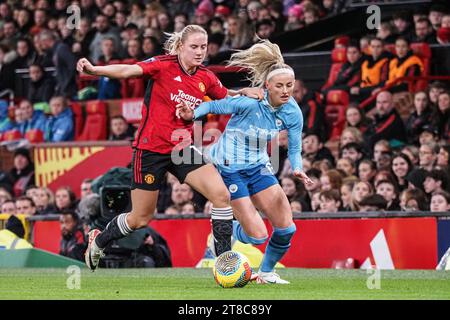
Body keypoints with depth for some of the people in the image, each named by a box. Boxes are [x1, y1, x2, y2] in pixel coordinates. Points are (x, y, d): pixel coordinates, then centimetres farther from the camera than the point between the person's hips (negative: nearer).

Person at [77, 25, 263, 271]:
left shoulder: (206, 79, 3)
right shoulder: (164, 66, -13)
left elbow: (226, 97, 21)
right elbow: (128, 71, -25)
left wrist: (244, 93, -2)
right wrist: (93, 70, -41)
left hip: (182, 149, 5)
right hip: (150, 148, -5)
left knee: (221, 195, -15)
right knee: (141, 219, 6)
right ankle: (99, 240, 36)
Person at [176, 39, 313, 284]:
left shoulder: (292, 113, -8)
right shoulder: (250, 102, -24)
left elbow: (295, 149, 0)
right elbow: (214, 105, -12)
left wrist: (297, 169, -20)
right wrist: (192, 114, -31)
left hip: (257, 167, 6)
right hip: (229, 168, -6)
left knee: (286, 228, -3)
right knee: (258, 236, -12)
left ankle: (266, 273, 24)